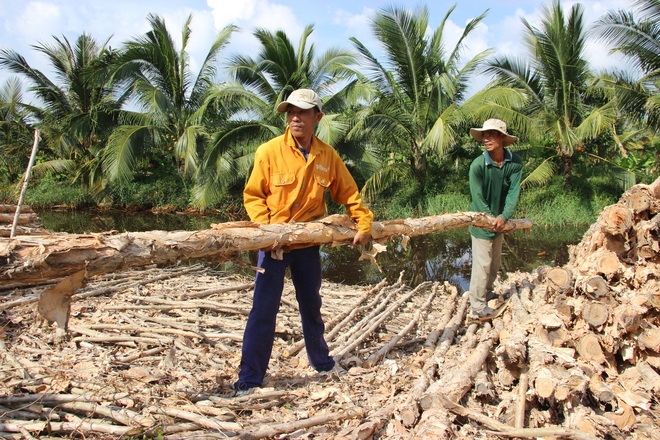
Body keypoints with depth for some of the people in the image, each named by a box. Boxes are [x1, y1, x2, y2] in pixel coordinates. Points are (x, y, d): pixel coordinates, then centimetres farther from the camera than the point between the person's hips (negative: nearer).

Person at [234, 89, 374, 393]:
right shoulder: (269, 151, -11)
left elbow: (348, 194, 7)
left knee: (312, 307, 19)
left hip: (308, 244, 4)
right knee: (263, 311, -3)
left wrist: (364, 224, -3)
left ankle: (322, 362, 39)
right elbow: (253, 196, -6)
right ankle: (248, 380, 11)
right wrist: (266, 228, -20)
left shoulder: (328, 156, -2)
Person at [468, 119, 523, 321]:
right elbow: (478, 198, -17)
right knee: (482, 263, -1)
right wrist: (492, 220, -17)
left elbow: (513, 191, -13)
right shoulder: (478, 165, -20)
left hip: (499, 221, 5)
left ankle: (486, 292, 40)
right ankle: (478, 306, 9)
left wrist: (503, 217, -23)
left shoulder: (515, 162, -9)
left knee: (495, 261, 20)